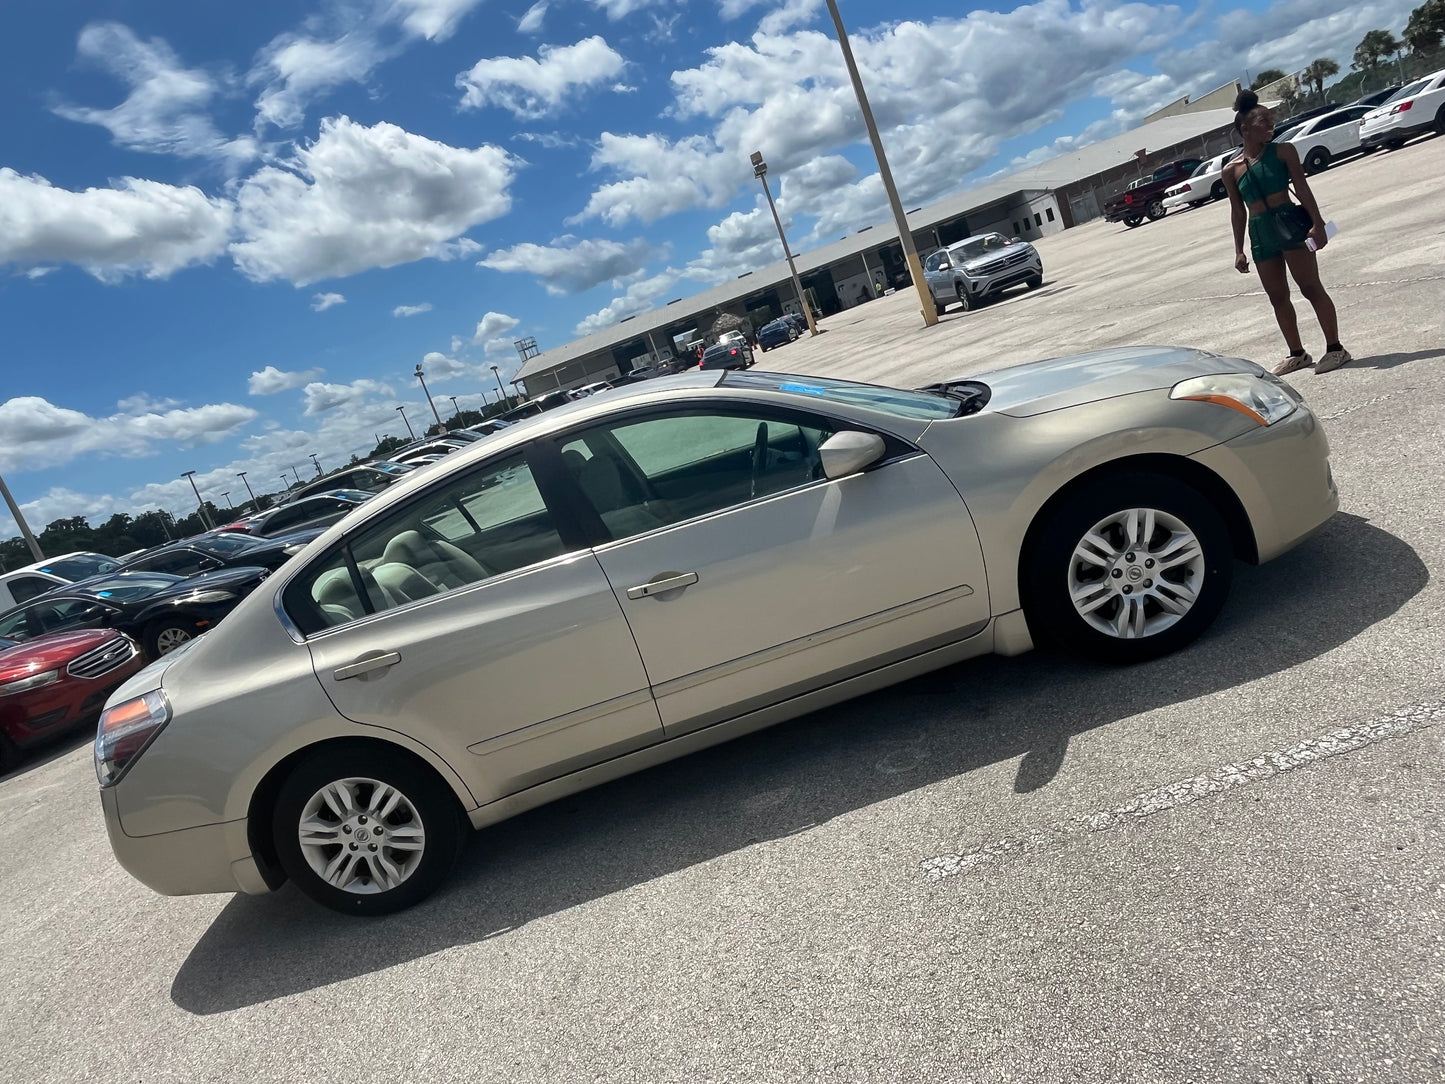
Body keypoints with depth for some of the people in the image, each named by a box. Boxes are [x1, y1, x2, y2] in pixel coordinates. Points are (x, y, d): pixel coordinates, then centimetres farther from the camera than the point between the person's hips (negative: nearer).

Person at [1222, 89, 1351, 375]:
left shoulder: (1282, 151, 1)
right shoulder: (1231, 170, 6)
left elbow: (1302, 188, -4)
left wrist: (1317, 224, -13)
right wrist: (1239, 250, 8)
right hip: (1260, 234, 3)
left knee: (1311, 287, -4)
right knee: (1277, 296, 9)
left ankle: (1335, 348, 3)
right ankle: (1297, 354, 20)